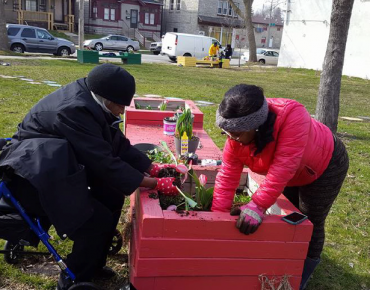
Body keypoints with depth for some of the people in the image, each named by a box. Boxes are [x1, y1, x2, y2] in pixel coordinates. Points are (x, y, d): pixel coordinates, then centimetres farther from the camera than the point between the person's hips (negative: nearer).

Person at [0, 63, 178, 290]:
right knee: (99, 219, -14)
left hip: (60, 167, 9)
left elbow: (119, 144, 3)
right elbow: (105, 163, -29)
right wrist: (156, 184, -23)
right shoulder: (74, 110, -31)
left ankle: (93, 265, 19)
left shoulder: (90, 100, -3)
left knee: (113, 198, 3)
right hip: (36, 176, -9)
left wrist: (153, 168, -5)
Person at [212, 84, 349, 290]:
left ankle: (304, 273, 25)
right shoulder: (236, 137, -25)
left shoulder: (292, 115, -45)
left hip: (325, 164, -5)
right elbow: (227, 178, -23)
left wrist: (258, 205, -48)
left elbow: (284, 167, -47)